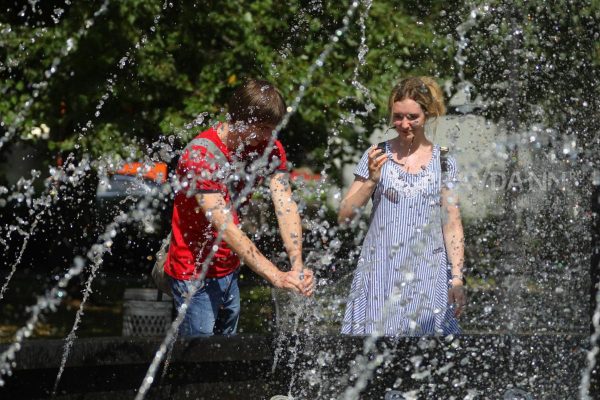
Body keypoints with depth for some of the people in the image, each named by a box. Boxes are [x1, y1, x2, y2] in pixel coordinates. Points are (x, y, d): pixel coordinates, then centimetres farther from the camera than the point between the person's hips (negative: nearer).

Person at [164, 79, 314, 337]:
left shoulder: (269, 149, -4)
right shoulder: (200, 156, -25)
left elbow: (285, 205, -16)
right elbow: (225, 228, -32)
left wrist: (297, 266, -32)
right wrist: (276, 276, -41)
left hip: (229, 271, 7)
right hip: (195, 275, -6)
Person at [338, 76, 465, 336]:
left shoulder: (443, 161, 4)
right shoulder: (376, 156, 3)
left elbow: (452, 224, 4)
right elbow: (344, 216, 2)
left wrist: (457, 277, -3)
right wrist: (371, 180, -12)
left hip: (427, 274, 0)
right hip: (380, 272, 0)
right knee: (375, 331, -2)